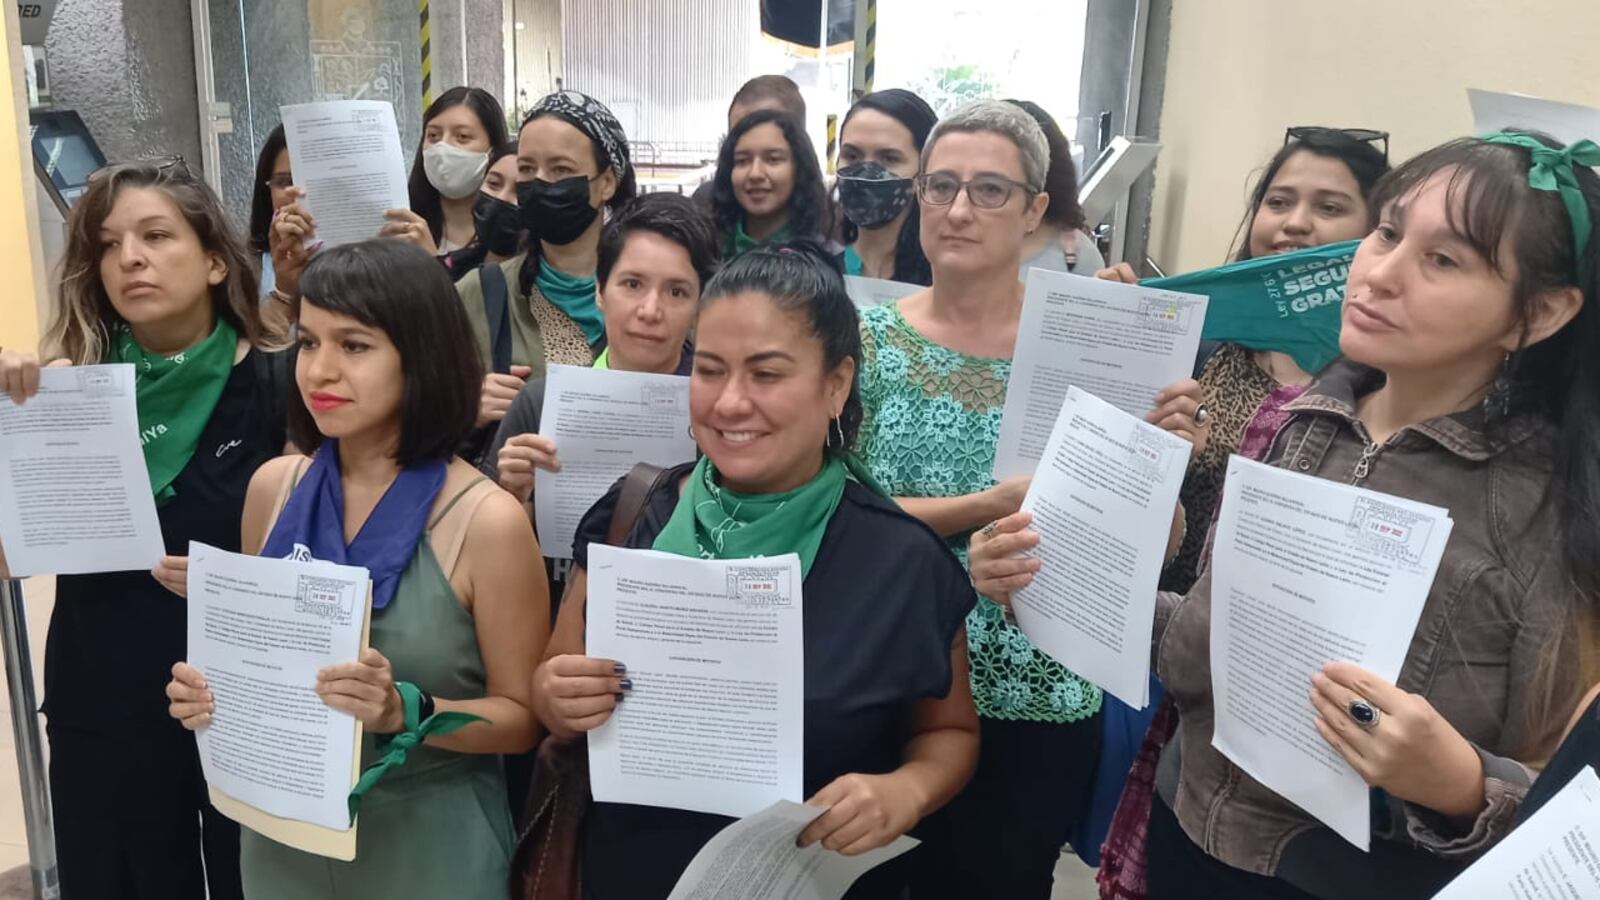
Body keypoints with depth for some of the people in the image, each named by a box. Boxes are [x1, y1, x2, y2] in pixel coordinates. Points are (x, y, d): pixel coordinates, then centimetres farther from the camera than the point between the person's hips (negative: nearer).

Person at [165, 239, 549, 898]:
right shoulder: (273, 487, -4)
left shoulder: (486, 521, -19)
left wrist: (406, 710, -27)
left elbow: (522, 717, -12)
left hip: (428, 846, -4)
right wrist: (210, 690, -9)